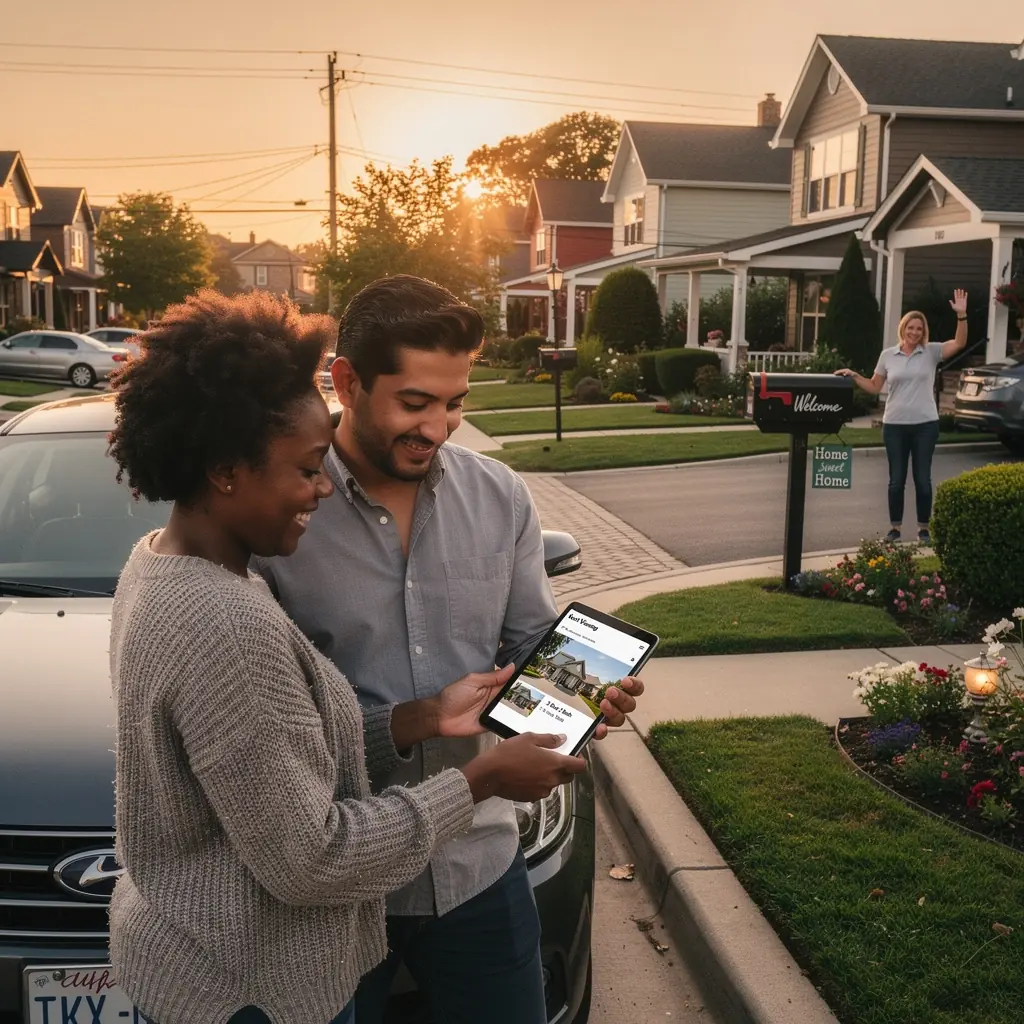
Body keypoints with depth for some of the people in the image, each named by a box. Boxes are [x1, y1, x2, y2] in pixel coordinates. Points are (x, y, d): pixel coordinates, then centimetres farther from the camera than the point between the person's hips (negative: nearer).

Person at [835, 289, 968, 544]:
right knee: (896, 479, 6)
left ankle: (923, 527, 15)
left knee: (922, 478, 5)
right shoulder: (888, 355, 5)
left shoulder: (931, 352, 1)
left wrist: (961, 315, -23)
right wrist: (854, 376, -2)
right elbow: (874, 387, 11)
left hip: (925, 425, -1)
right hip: (895, 425, 1)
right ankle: (895, 526, 17)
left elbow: (960, 343, -13)